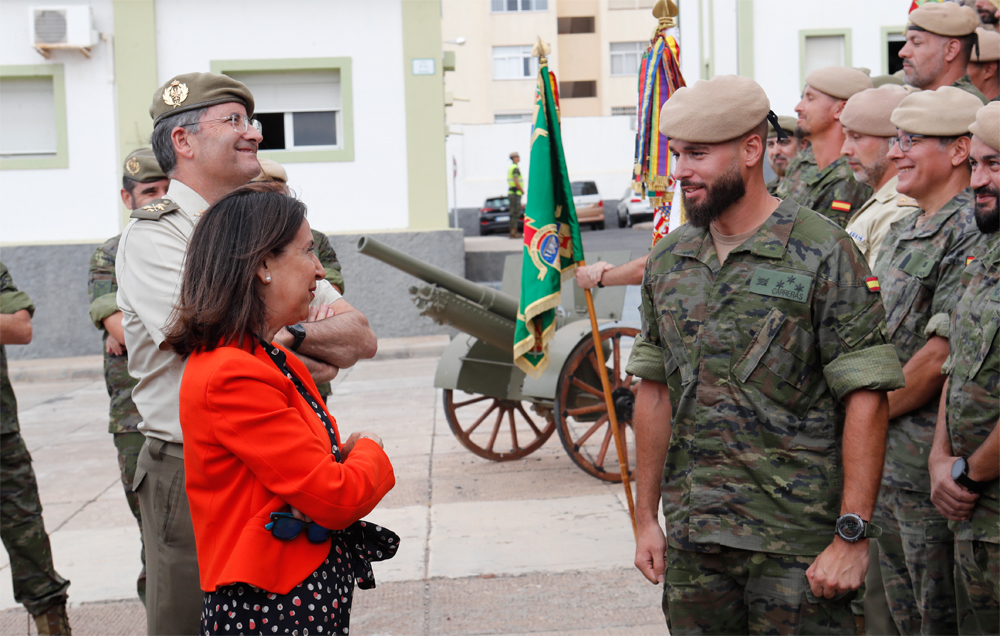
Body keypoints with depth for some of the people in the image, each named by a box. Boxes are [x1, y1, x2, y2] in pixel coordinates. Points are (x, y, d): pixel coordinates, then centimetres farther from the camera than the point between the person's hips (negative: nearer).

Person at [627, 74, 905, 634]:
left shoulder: (823, 253, -8)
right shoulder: (669, 261, 9)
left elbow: (867, 398, -11)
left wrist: (853, 534, -16)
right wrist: (646, 517, 11)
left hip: (798, 544, -5)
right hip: (691, 542, 5)